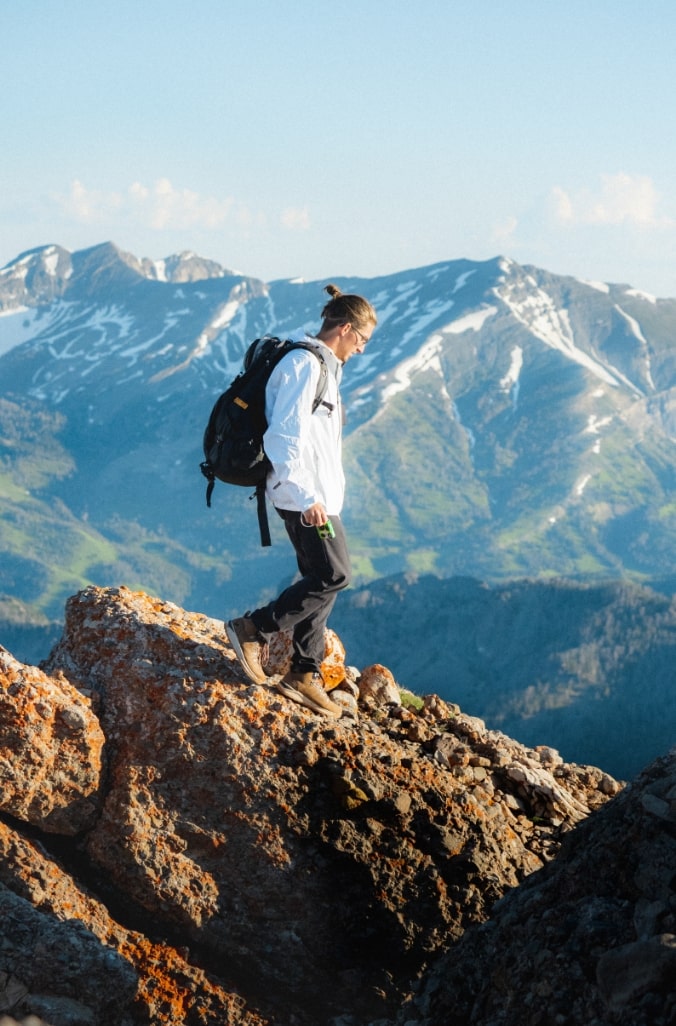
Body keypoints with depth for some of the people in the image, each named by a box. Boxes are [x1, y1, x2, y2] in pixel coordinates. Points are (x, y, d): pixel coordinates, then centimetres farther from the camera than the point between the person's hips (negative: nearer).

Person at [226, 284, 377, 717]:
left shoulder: (321, 365, 16)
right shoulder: (304, 365, -16)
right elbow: (283, 438, -23)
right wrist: (308, 497, -24)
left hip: (318, 495, 10)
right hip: (307, 497, -10)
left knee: (320, 581, 10)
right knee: (334, 575, -9)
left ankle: (305, 675, 16)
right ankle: (253, 630, -2)